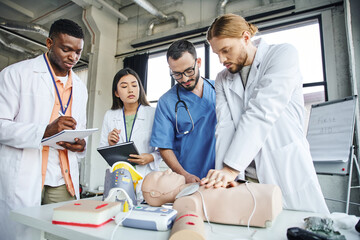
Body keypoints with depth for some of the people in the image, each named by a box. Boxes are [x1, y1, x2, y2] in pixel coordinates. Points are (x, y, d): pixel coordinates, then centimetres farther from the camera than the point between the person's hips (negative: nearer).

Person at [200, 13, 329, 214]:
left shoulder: (283, 54, -5)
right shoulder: (223, 80, 10)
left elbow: (261, 113, -19)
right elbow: (225, 126, -4)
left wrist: (231, 168, -24)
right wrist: (222, 174, -17)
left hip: (287, 171, -3)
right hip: (246, 177, 4)